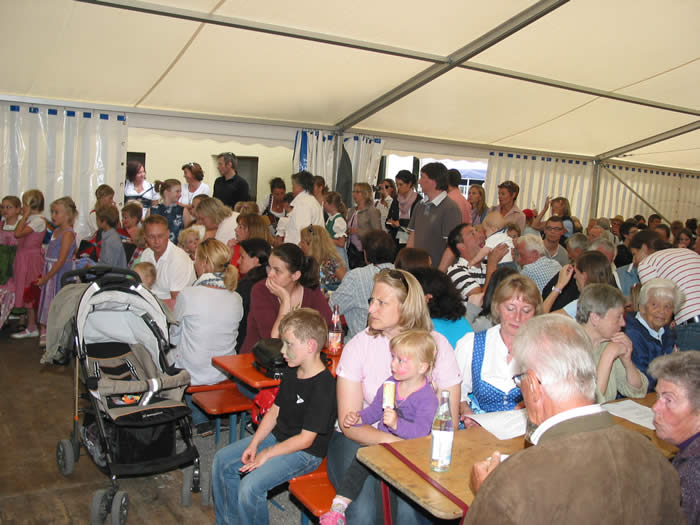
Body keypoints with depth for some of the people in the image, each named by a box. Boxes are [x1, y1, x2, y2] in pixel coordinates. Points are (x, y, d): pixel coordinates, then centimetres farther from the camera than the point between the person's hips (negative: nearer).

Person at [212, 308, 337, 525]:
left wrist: (267, 454, -17)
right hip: (277, 436, 10)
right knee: (222, 461, 7)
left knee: (250, 486, -25)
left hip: (305, 453, -9)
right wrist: (253, 444, -2)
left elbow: (305, 439, -23)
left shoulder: (323, 387, -25)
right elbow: (274, 412, 10)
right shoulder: (291, 373, 4)